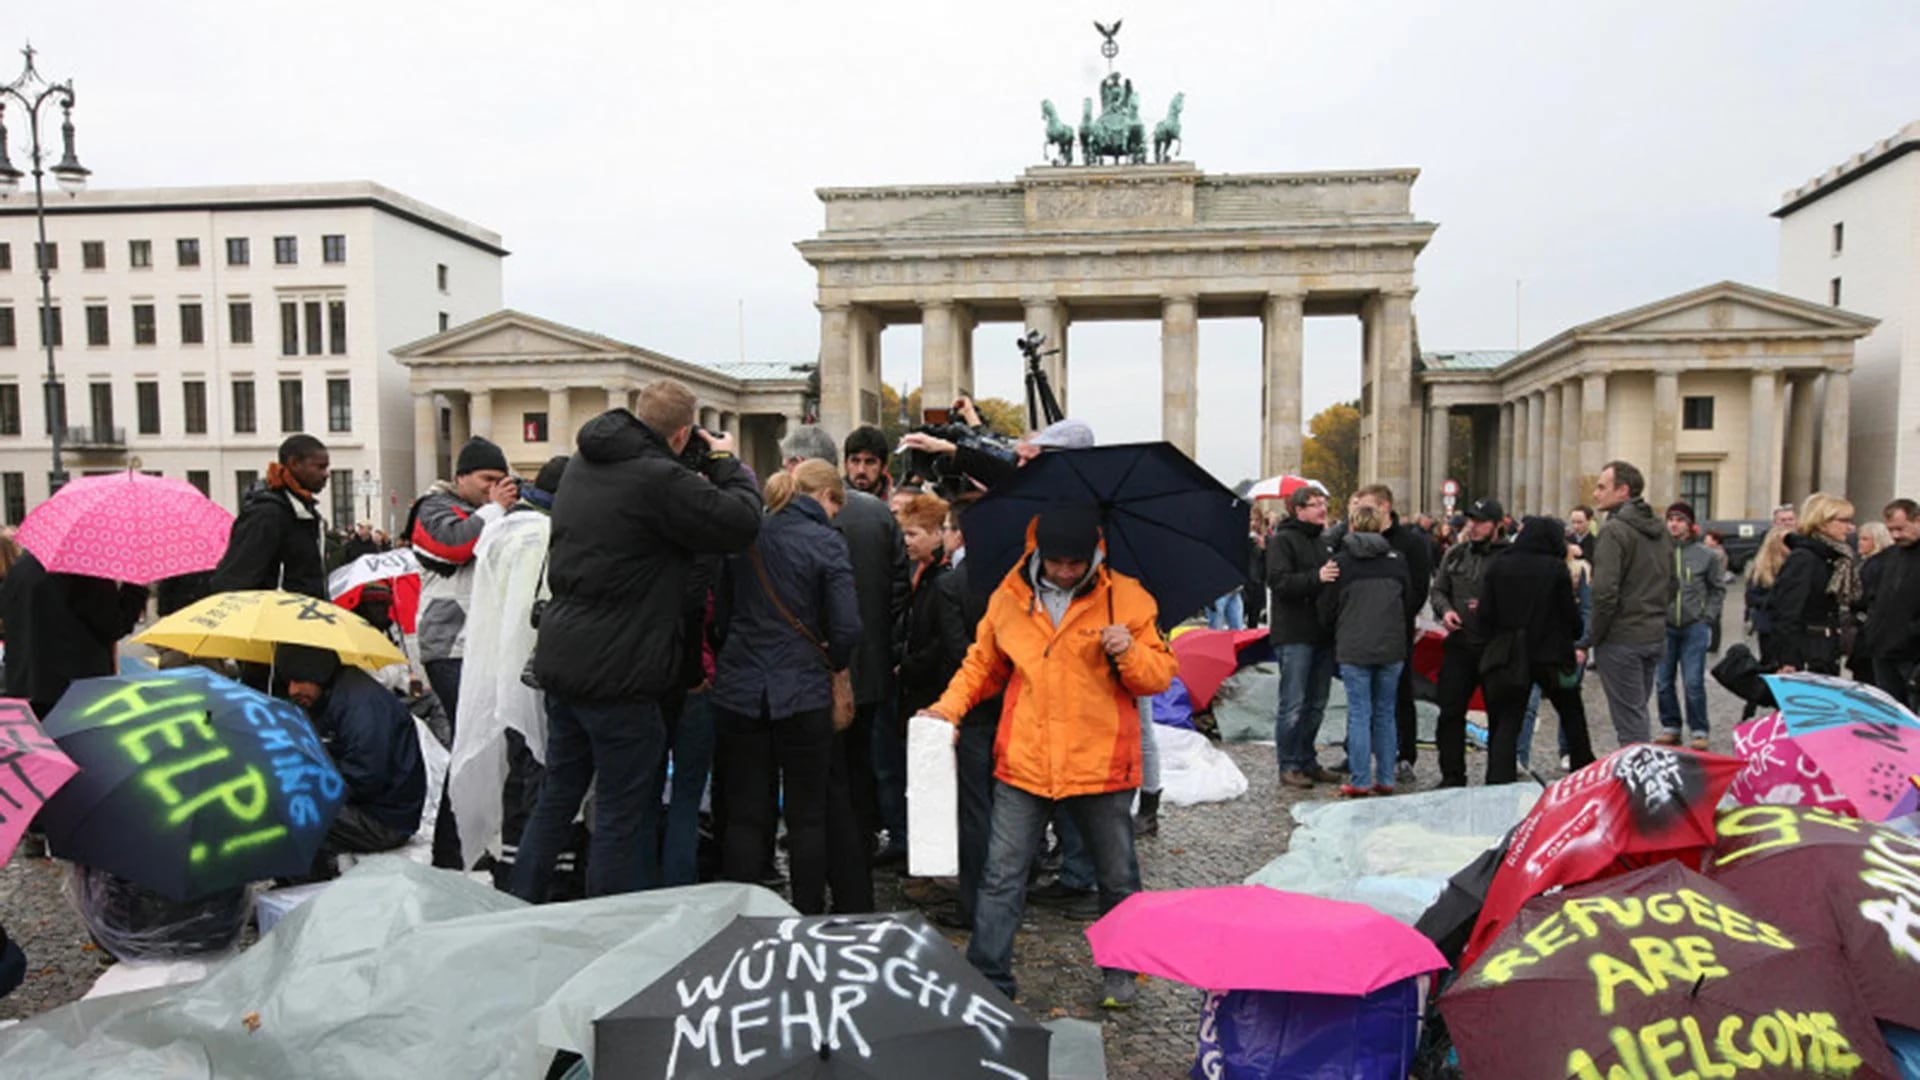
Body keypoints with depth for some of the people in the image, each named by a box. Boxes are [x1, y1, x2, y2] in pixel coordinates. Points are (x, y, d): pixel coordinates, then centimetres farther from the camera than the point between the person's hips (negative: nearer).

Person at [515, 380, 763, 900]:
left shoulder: (583, 463, 9)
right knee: (618, 815, 4)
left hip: (560, 661, 9)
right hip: (618, 674, -8)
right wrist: (728, 462, 1)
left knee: (557, 796, 21)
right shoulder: (661, 480, -19)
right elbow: (742, 522, -14)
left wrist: (702, 465, 11)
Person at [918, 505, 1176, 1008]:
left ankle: (1122, 971, 37)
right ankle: (988, 977, 19)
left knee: (1118, 878, 16)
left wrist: (1129, 652, -21)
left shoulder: (1127, 599, -4)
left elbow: (1161, 675, -1)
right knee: (1001, 877, 4)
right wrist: (949, 706, 2)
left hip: (1101, 765, -1)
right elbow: (982, 664, 15)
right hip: (1024, 764, 1)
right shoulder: (1008, 599, 2)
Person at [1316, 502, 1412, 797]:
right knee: (1385, 713, 11)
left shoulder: (1340, 562, -6)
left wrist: (1338, 630, 19)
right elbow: (1410, 604, 10)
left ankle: (1360, 782, 4)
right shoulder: (1397, 560, 2)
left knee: (1359, 714, 2)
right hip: (1391, 648, 3)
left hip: (1353, 650, -3)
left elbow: (1326, 609, -1)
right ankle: (1385, 781, 16)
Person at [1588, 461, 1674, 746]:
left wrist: (1594, 637, -11)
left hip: (1621, 639, -8)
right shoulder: (1660, 530, 12)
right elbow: (1670, 583, 19)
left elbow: (1605, 591, -21)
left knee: (1629, 718, -2)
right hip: (1656, 635, 8)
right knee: (1638, 712, 18)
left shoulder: (1614, 530, -15)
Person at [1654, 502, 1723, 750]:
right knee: (1663, 681, 6)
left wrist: (1708, 618, 2)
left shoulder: (1705, 554, 0)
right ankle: (1670, 727, 21)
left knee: (1694, 682, -2)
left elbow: (1718, 589, 10)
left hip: (1695, 627, -1)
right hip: (1664, 626, 1)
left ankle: (1699, 731, 12)